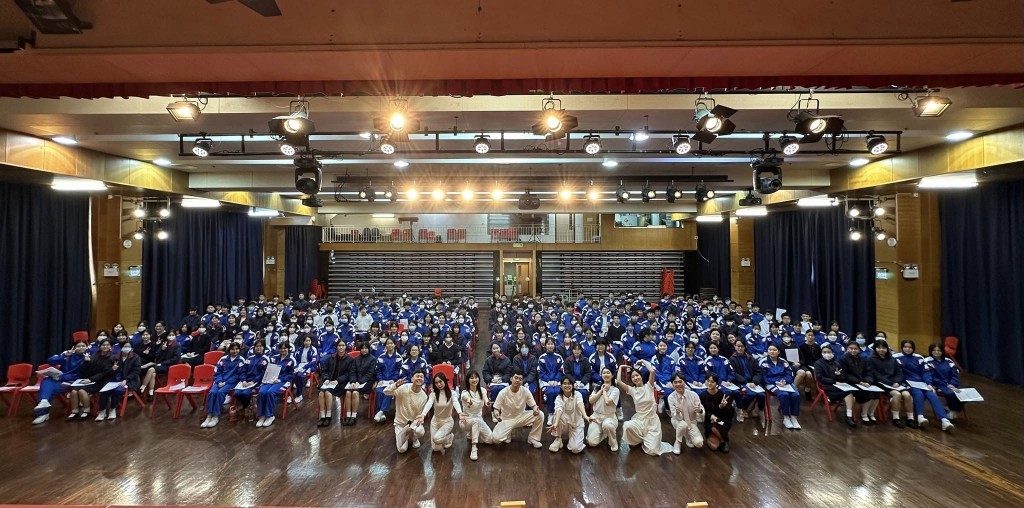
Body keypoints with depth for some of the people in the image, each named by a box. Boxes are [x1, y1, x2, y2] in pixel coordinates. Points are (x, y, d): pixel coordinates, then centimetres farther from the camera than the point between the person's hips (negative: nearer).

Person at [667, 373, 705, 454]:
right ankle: (678, 442, -6)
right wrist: (677, 412, -47)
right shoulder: (671, 397, -21)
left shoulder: (693, 394, -20)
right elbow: (677, 417, -23)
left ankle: (687, 436, 15)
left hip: (691, 421, 1)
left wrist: (700, 410, -42)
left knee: (699, 443, -20)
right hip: (678, 421, -1)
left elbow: (702, 410, -18)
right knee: (683, 424, -36)